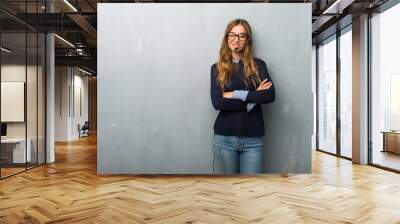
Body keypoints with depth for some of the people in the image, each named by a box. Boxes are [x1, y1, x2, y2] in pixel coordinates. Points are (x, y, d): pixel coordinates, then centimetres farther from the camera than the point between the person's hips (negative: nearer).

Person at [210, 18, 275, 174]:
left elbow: (270, 95, -10)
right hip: (225, 138, 0)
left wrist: (237, 94, -14)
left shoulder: (258, 65, 5)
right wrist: (254, 98, -11)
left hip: (253, 139, 0)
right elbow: (217, 102, -10)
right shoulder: (217, 68, 4)